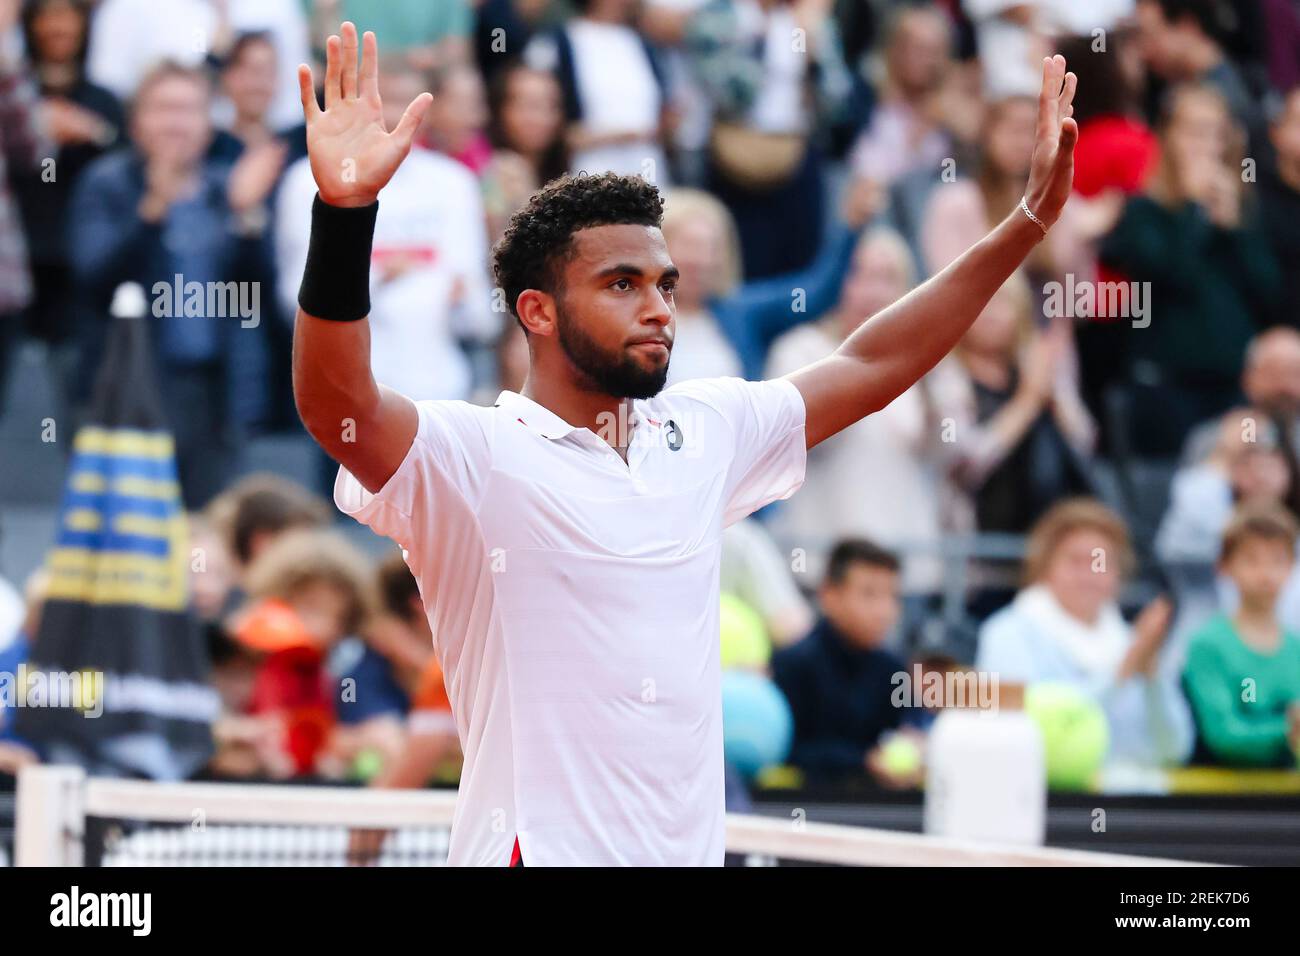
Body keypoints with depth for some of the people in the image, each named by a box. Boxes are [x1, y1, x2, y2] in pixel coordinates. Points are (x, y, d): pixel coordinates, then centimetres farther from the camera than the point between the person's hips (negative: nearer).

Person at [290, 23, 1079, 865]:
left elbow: (869, 365, 19)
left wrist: (1030, 220, 16)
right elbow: (338, 404, -27)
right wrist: (344, 212, -42)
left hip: (695, 847, 6)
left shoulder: (704, 430, 10)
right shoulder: (472, 455, -10)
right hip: (538, 850, -6)